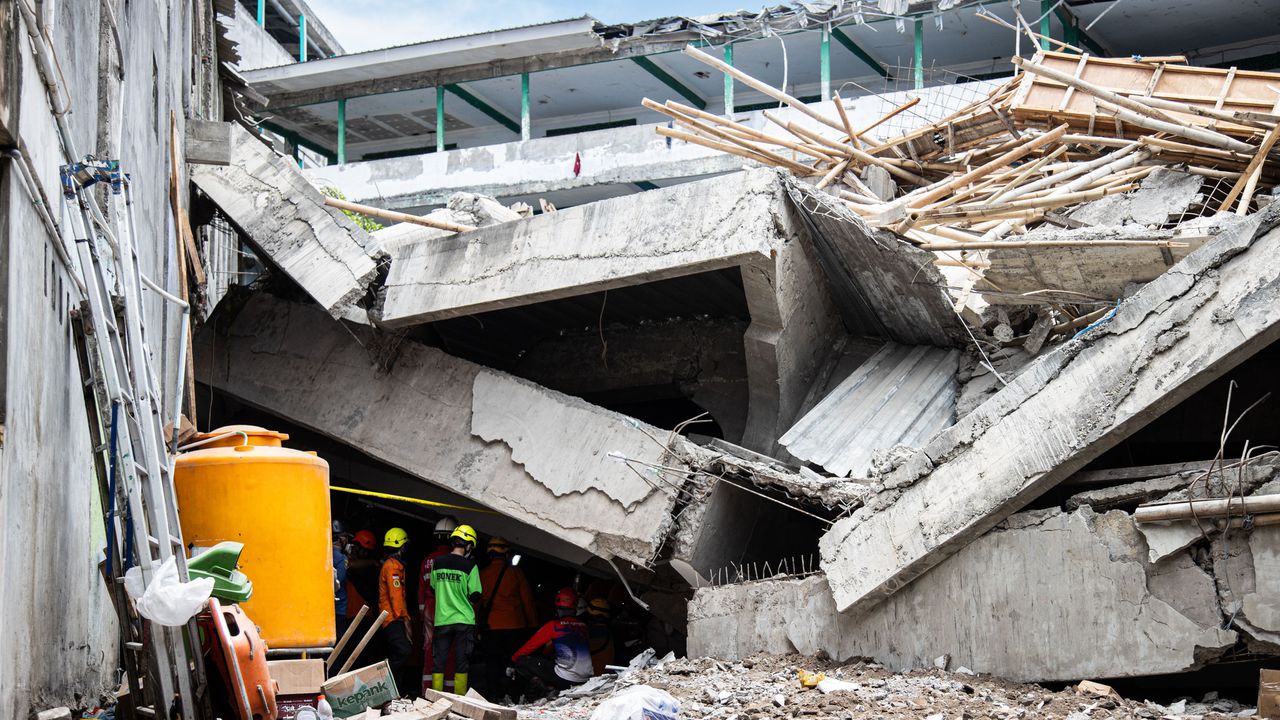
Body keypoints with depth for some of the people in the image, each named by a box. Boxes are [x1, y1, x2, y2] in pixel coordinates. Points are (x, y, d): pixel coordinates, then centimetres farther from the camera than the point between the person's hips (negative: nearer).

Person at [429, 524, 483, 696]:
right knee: (462, 662, 3)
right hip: (464, 620, -3)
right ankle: (460, 699, 3)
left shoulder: (437, 563, 3)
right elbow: (475, 596, -8)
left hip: (442, 619, 3)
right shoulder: (469, 566, -10)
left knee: (438, 661, 9)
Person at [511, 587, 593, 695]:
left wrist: (513, 659, 23)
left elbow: (531, 645, 6)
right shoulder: (584, 626, 10)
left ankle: (547, 689, -7)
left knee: (522, 662, 5)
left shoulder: (553, 626, -4)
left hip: (564, 678, -6)